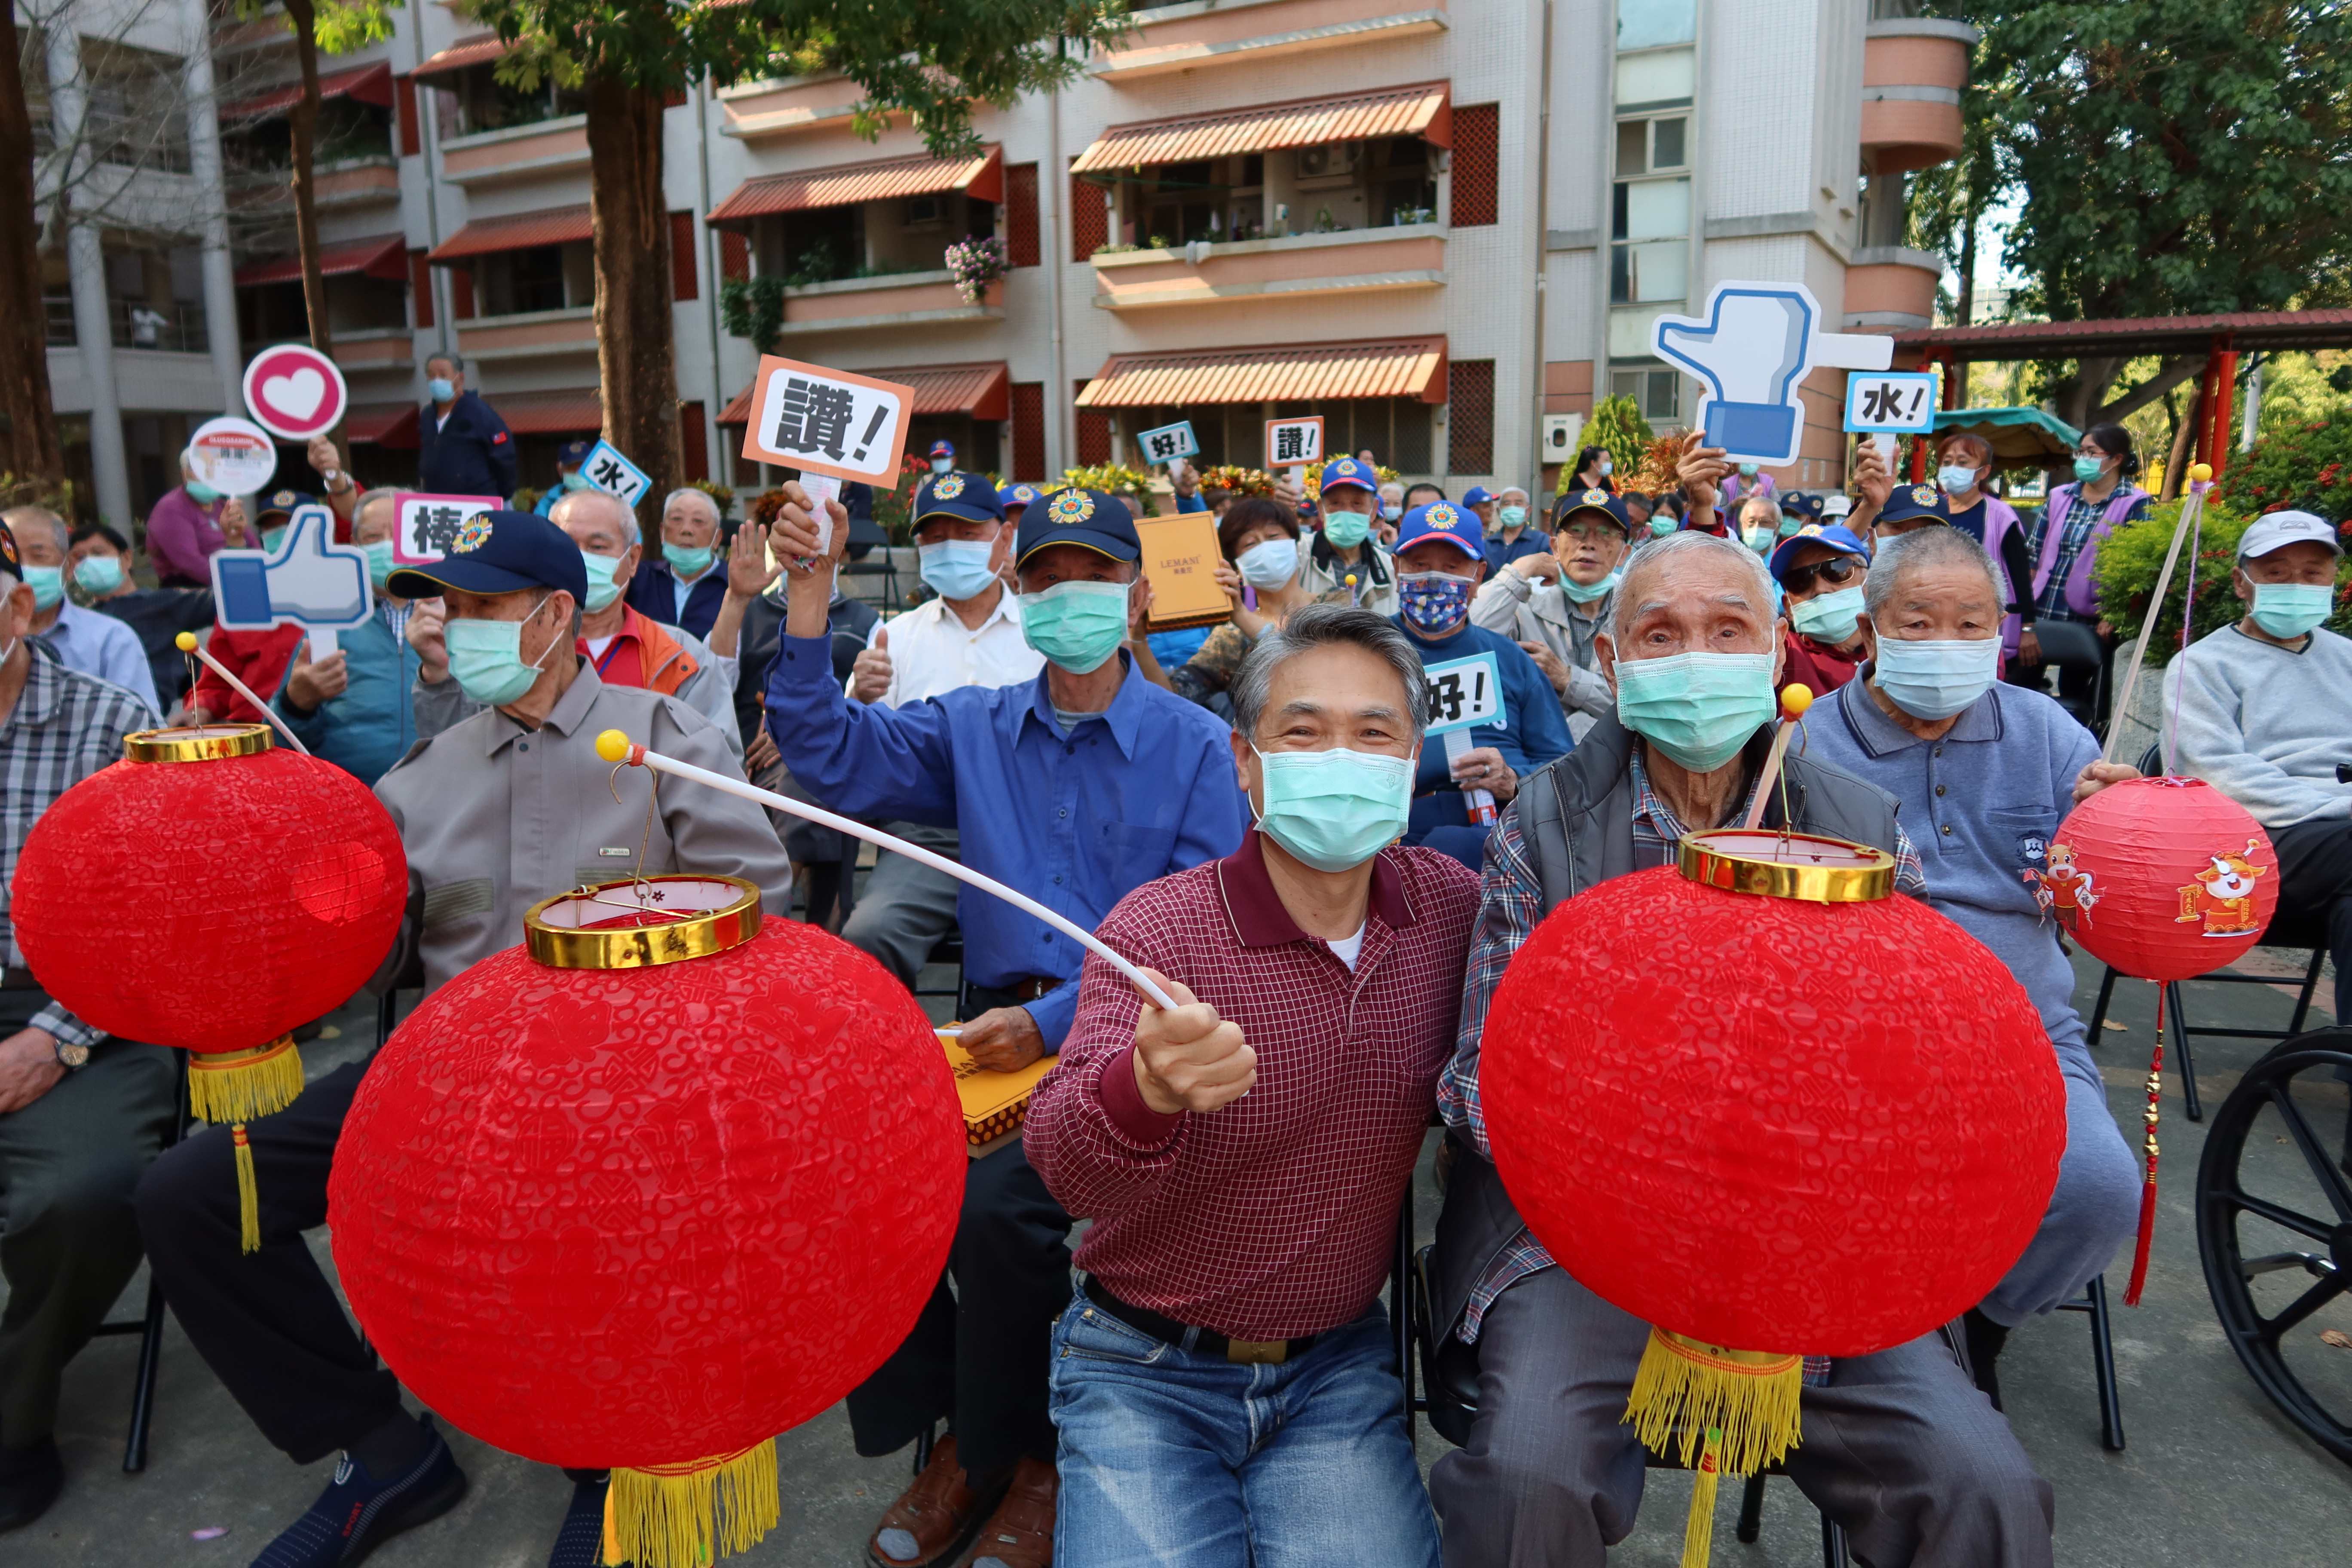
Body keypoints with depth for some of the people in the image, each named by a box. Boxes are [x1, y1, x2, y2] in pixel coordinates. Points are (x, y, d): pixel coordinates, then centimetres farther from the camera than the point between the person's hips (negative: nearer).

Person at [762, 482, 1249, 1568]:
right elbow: (835, 756, 0)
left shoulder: (1195, 747, -1)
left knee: (1000, 1202, -27)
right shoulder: (973, 727, 12)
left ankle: (1032, 1459, 4)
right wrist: (807, 608, -13)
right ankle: (954, 1434, 8)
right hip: (995, 1023, 4)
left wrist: (1055, 1020, -17)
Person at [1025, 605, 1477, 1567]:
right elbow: (1060, 1165, -31)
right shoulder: (1157, 929, -18)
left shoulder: (1450, 901, -5)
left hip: (1336, 1367, 3)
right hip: (1148, 1370, -2)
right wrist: (1147, 1091, -52)